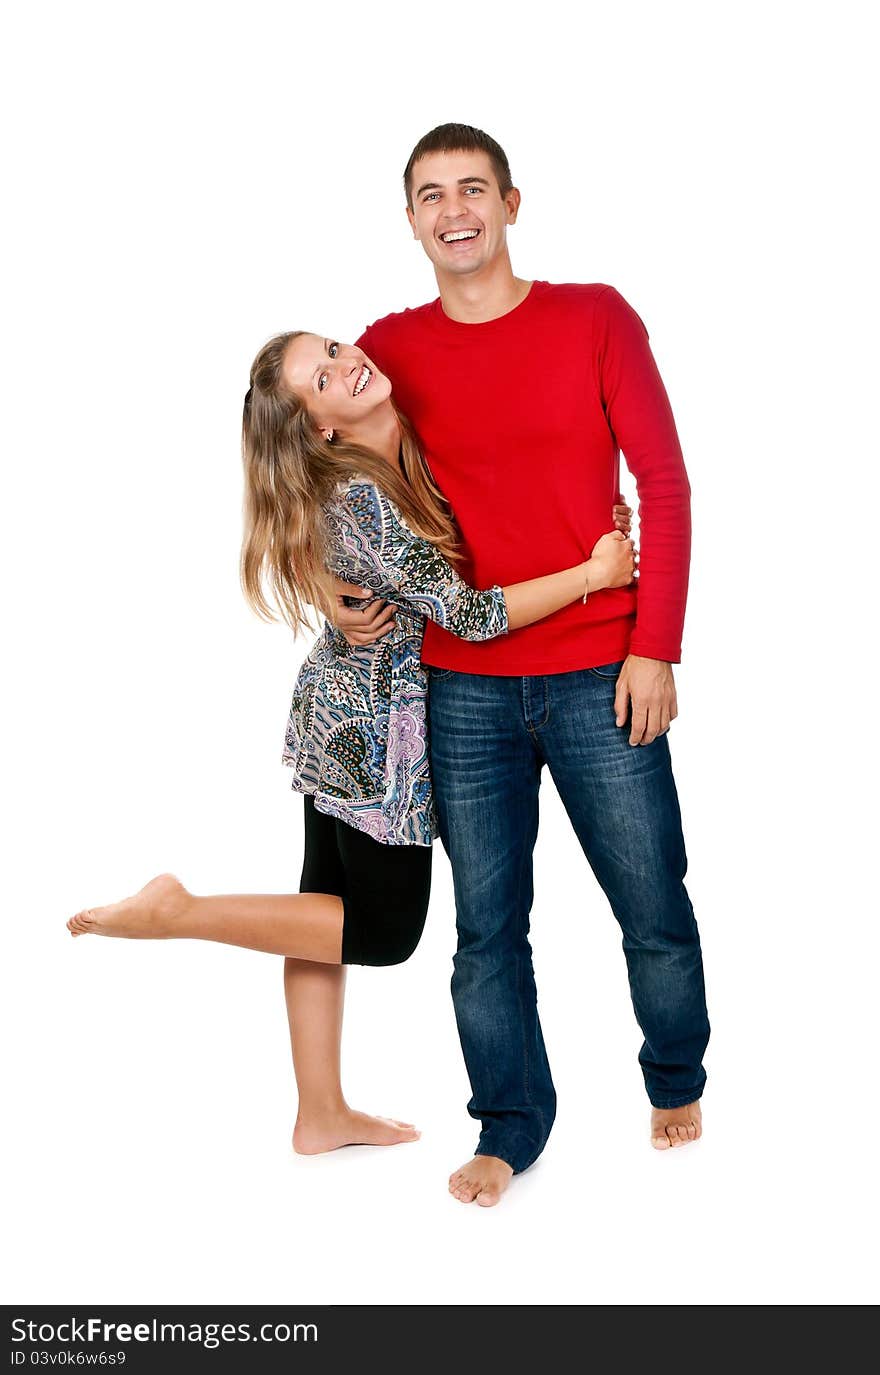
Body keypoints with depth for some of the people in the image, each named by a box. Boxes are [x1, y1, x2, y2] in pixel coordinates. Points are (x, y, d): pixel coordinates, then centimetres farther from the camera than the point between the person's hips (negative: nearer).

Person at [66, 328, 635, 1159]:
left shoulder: (413, 451, 1)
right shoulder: (356, 499, -26)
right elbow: (468, 613, -25)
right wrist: (592, 575, -20)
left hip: (334, 718, 9)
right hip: (376, 729, -9)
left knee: (332, 900, 14)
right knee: (384, 929, 4)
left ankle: (322, 1115, 27)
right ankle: (175, 910, 3)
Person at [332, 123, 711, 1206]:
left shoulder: (596, 318, 0)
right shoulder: (387, 350, 5)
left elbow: (664, 482, -2)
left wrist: (655, 647, -8)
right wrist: (343, 596, -2)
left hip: (601, 678, -1)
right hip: (462, 690, 2)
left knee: (653, 905, 7)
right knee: (486, 921, 7)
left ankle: (676, 1082, 34)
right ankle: (511, 1124, 25)